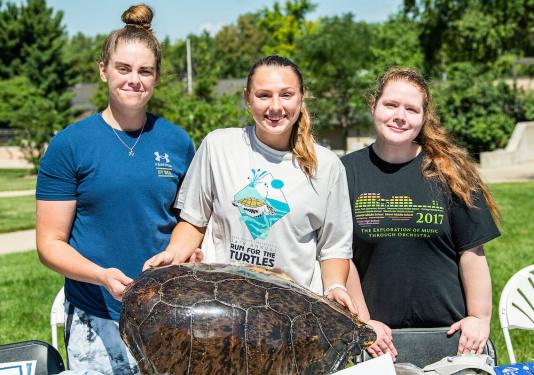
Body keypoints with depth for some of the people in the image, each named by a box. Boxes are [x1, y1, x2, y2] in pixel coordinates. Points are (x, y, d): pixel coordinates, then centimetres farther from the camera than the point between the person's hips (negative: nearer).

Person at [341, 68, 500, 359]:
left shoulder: (449, 171, -2)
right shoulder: (348, 171, -2)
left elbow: (471, 251, -2)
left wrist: (480, 318, -6)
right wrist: (362, 322, -5)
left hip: (447, 327, 0)